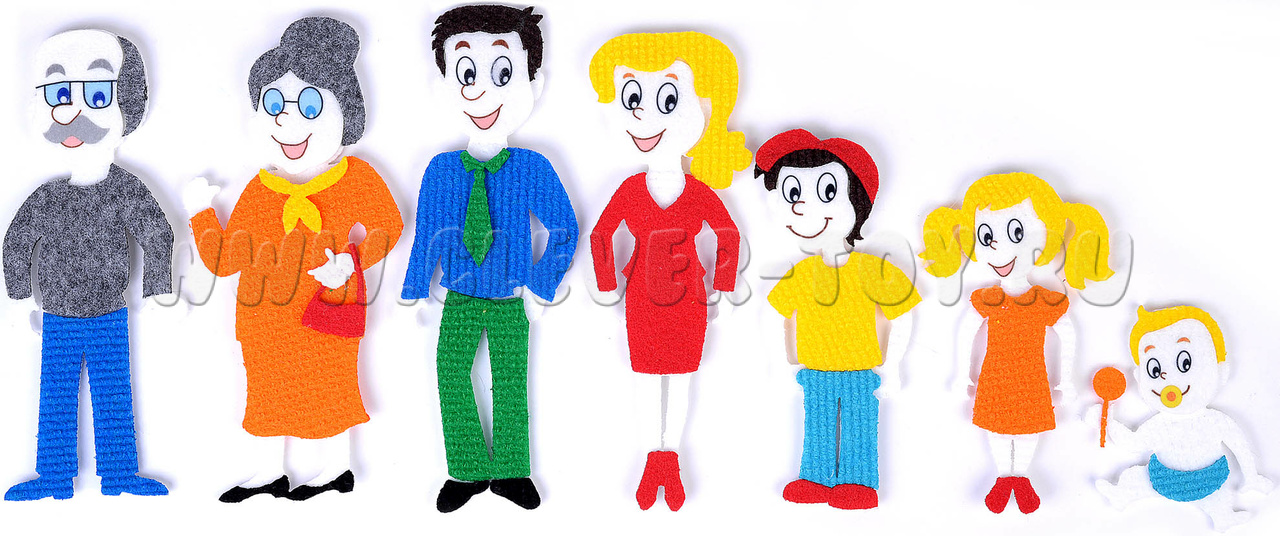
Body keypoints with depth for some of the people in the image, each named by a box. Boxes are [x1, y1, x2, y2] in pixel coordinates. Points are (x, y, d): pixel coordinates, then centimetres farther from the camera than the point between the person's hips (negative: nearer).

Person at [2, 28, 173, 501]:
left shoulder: (128, 191, -10)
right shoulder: (46, 198, -3)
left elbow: (158, 236, -8)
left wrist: (158, 295, -11)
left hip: (109, 320, -2)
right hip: (57, 322, 2)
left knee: (113, 400, 6)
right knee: (55, 401, 8)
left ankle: (118, 477, 16)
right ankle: (55, 479, 18)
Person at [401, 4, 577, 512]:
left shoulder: (532, 168, -9)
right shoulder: (440, 170, -5)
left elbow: (565, 228, -1)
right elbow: (426, 237, 3)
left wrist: (540, 286, -4)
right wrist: (414, 295, 6)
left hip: (510, 304, -1)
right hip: (459, 302, 1)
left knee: (511, 385, 9)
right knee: (452, 380, 4)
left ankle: (510, 473, 24)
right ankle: (468, 472, 20)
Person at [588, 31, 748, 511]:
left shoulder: (701, 194, -10)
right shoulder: (629, 191, -8)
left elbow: (728, 236, 2)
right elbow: (601, 235, 3)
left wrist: (720, 290, 3)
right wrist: (608, 287, 2)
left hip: (687, 303, 0)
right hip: (642, 303, 1)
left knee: (680, 381, 9)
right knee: (648, 384, 9)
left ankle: (671, 464, 23)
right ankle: (654, 462, 23)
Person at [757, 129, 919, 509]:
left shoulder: (872, 270, -15)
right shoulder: (800, 275, -5)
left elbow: (903, 318, -6)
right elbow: (781, 317, 12)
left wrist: (890, 366, -6)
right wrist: (789, 363, 9)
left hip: (860, 374, -3)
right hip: (815, 376, 3)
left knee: (858, 431, 6)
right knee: (817, 431, 13)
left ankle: (857, 482, 19)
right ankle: (817, 479, 26)